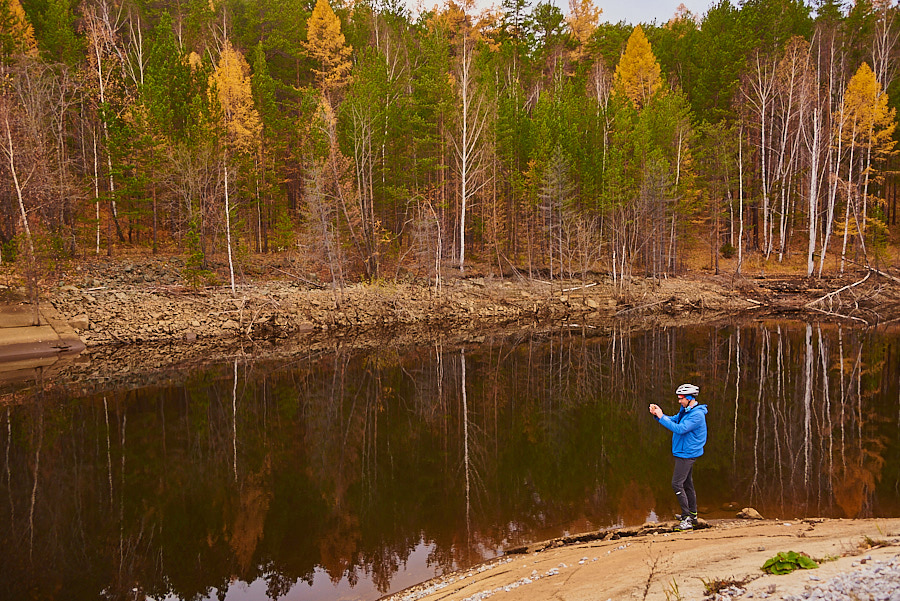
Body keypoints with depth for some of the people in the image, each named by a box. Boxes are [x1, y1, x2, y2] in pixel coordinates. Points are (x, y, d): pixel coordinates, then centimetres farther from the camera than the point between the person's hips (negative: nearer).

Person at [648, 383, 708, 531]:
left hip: (687, 454, -10)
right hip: (684, 453, 10)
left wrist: (661, 416, -26)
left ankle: (687, 520, -12)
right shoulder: (686, 410, 10)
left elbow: (680, 429, -29)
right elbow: (673, 420, 13)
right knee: (687, 484, 17)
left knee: (677, 484, -13)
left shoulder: (697, 414, -22)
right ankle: (692, 515, 28)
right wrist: (657, 414, -4)